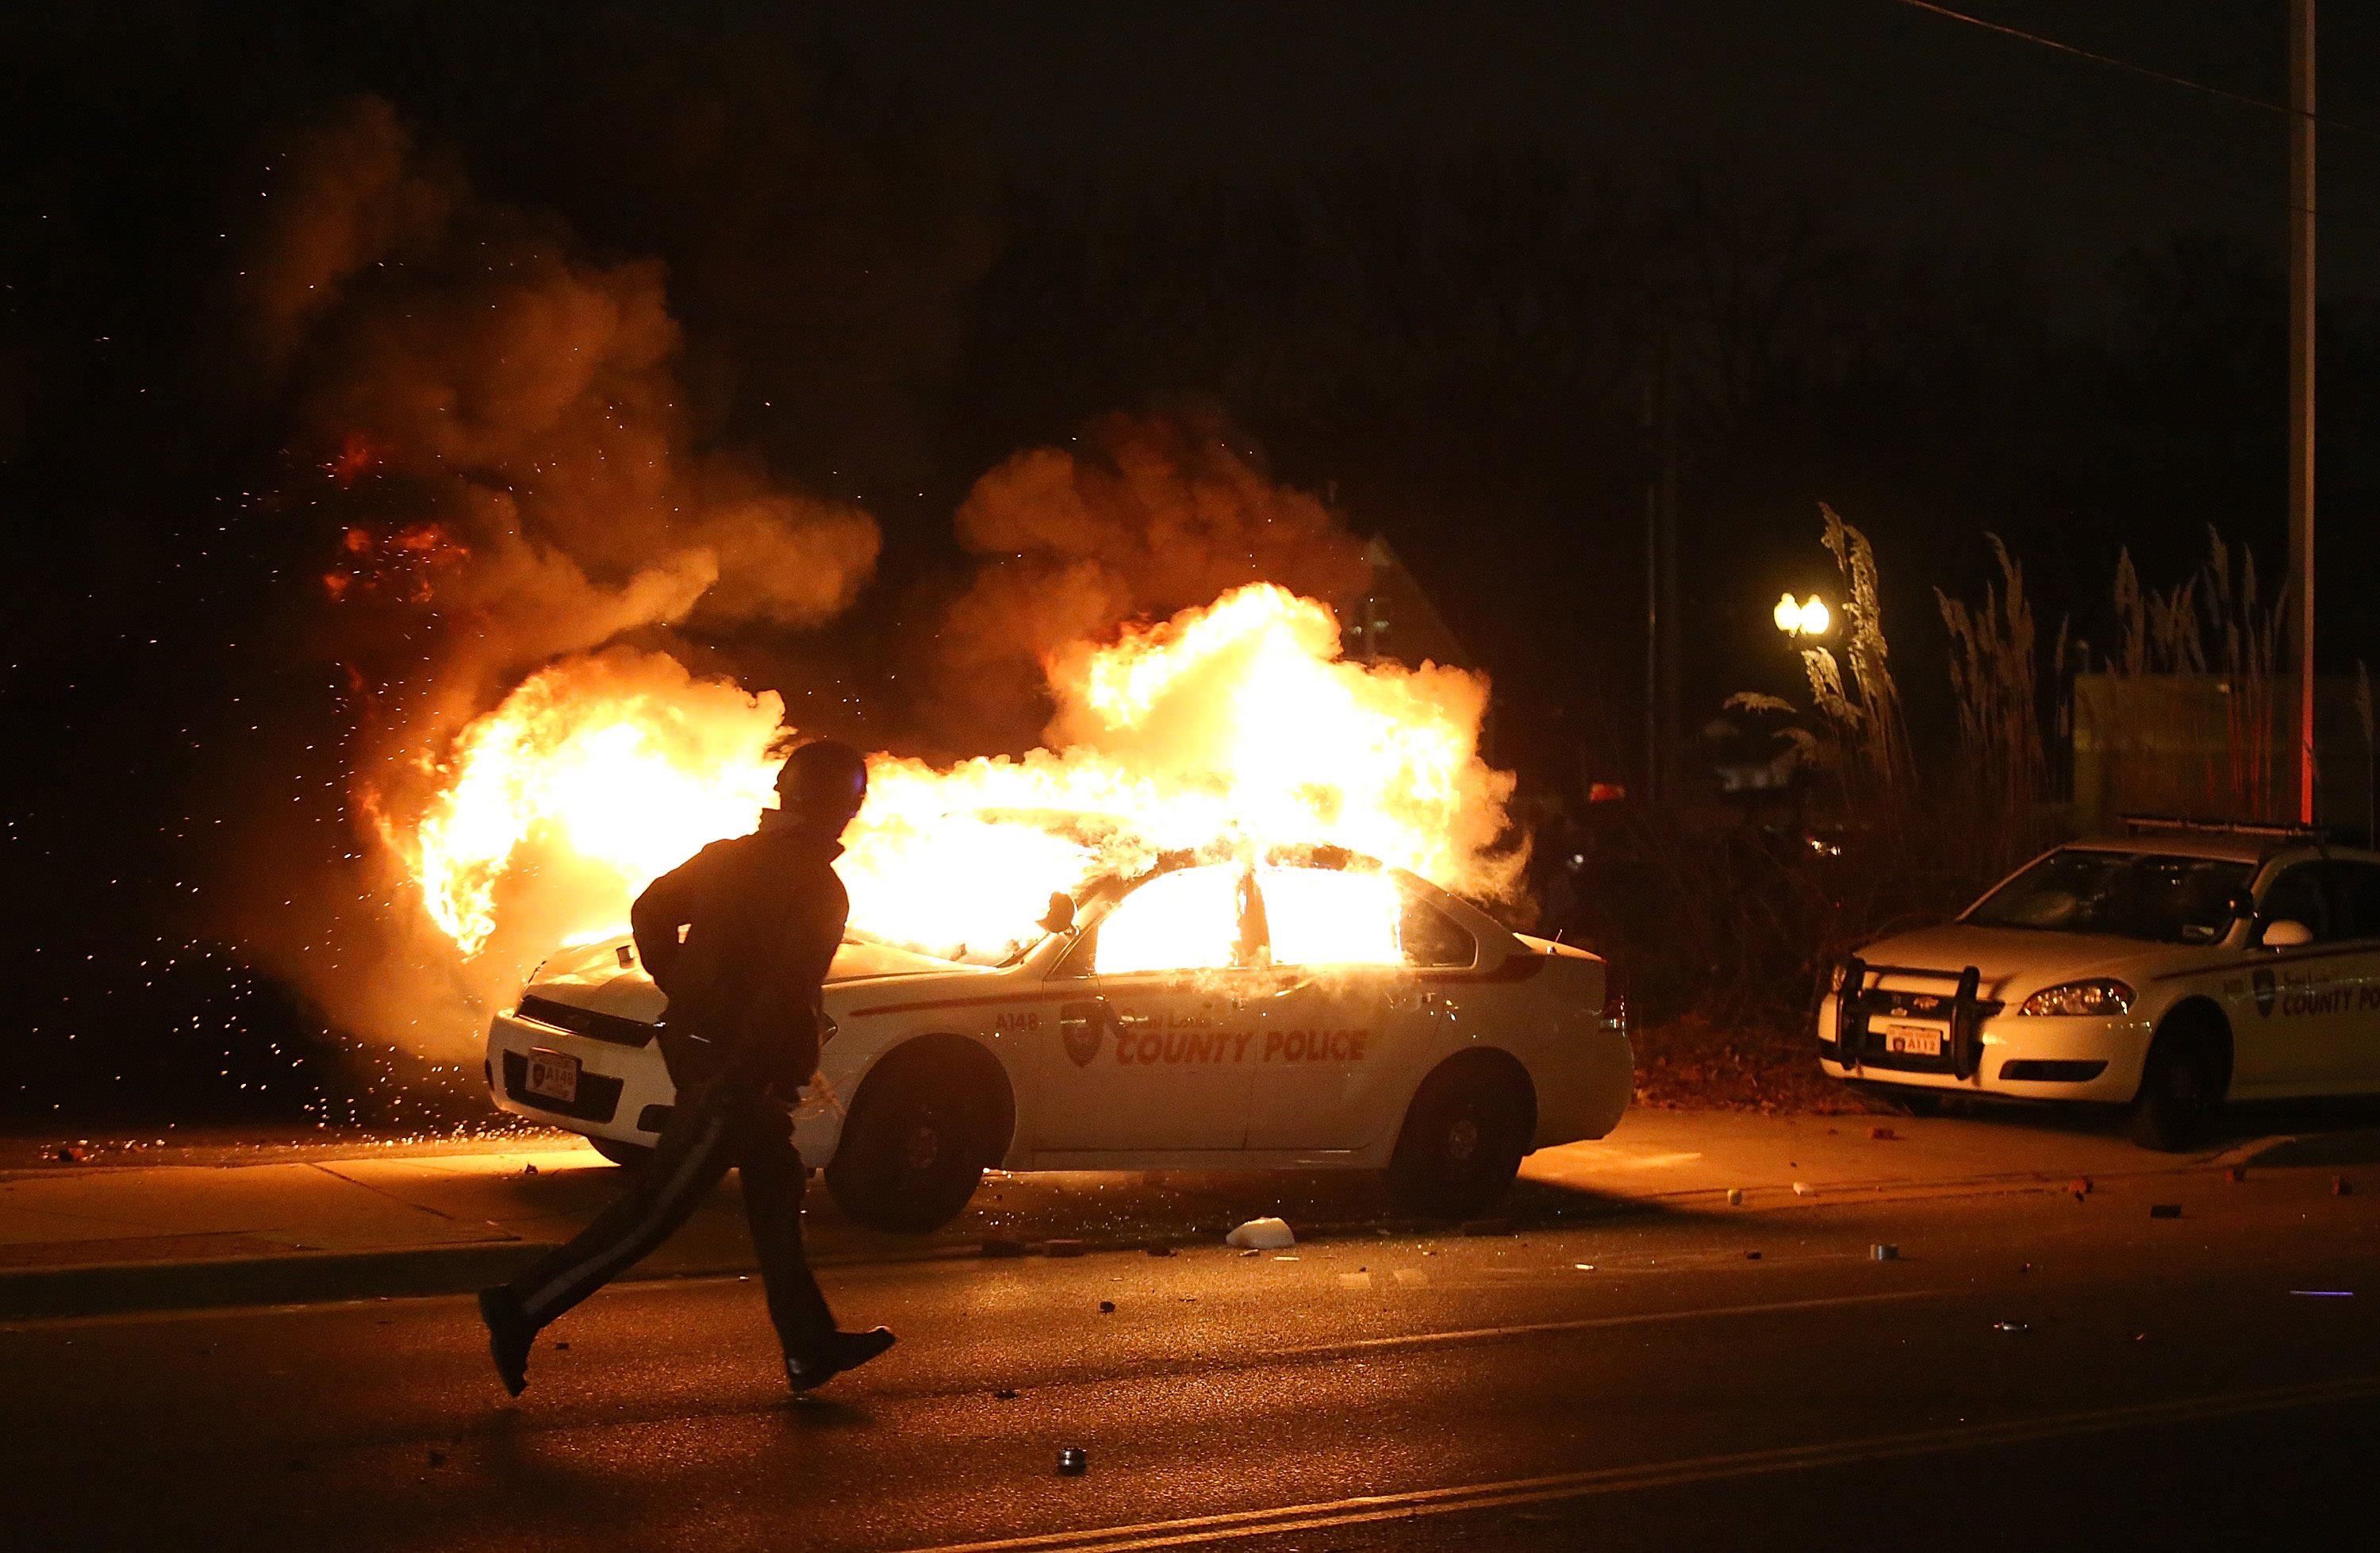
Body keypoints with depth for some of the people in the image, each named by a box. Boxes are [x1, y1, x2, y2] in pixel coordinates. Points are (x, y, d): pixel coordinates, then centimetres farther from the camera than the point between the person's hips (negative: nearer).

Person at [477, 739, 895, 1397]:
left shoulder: (728, 856, 8)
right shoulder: (818, 888, -16)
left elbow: (650, 912, 15)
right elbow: (784, 997, -23)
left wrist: (683, 991, 20)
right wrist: (750, 1082, -19)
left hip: (695, 1041, 9)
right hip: (737, 1072, -9)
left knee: (776, 1187, 17)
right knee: (653, 1211, -3)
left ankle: (812, 1347, 23)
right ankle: (522, 1307, -2)